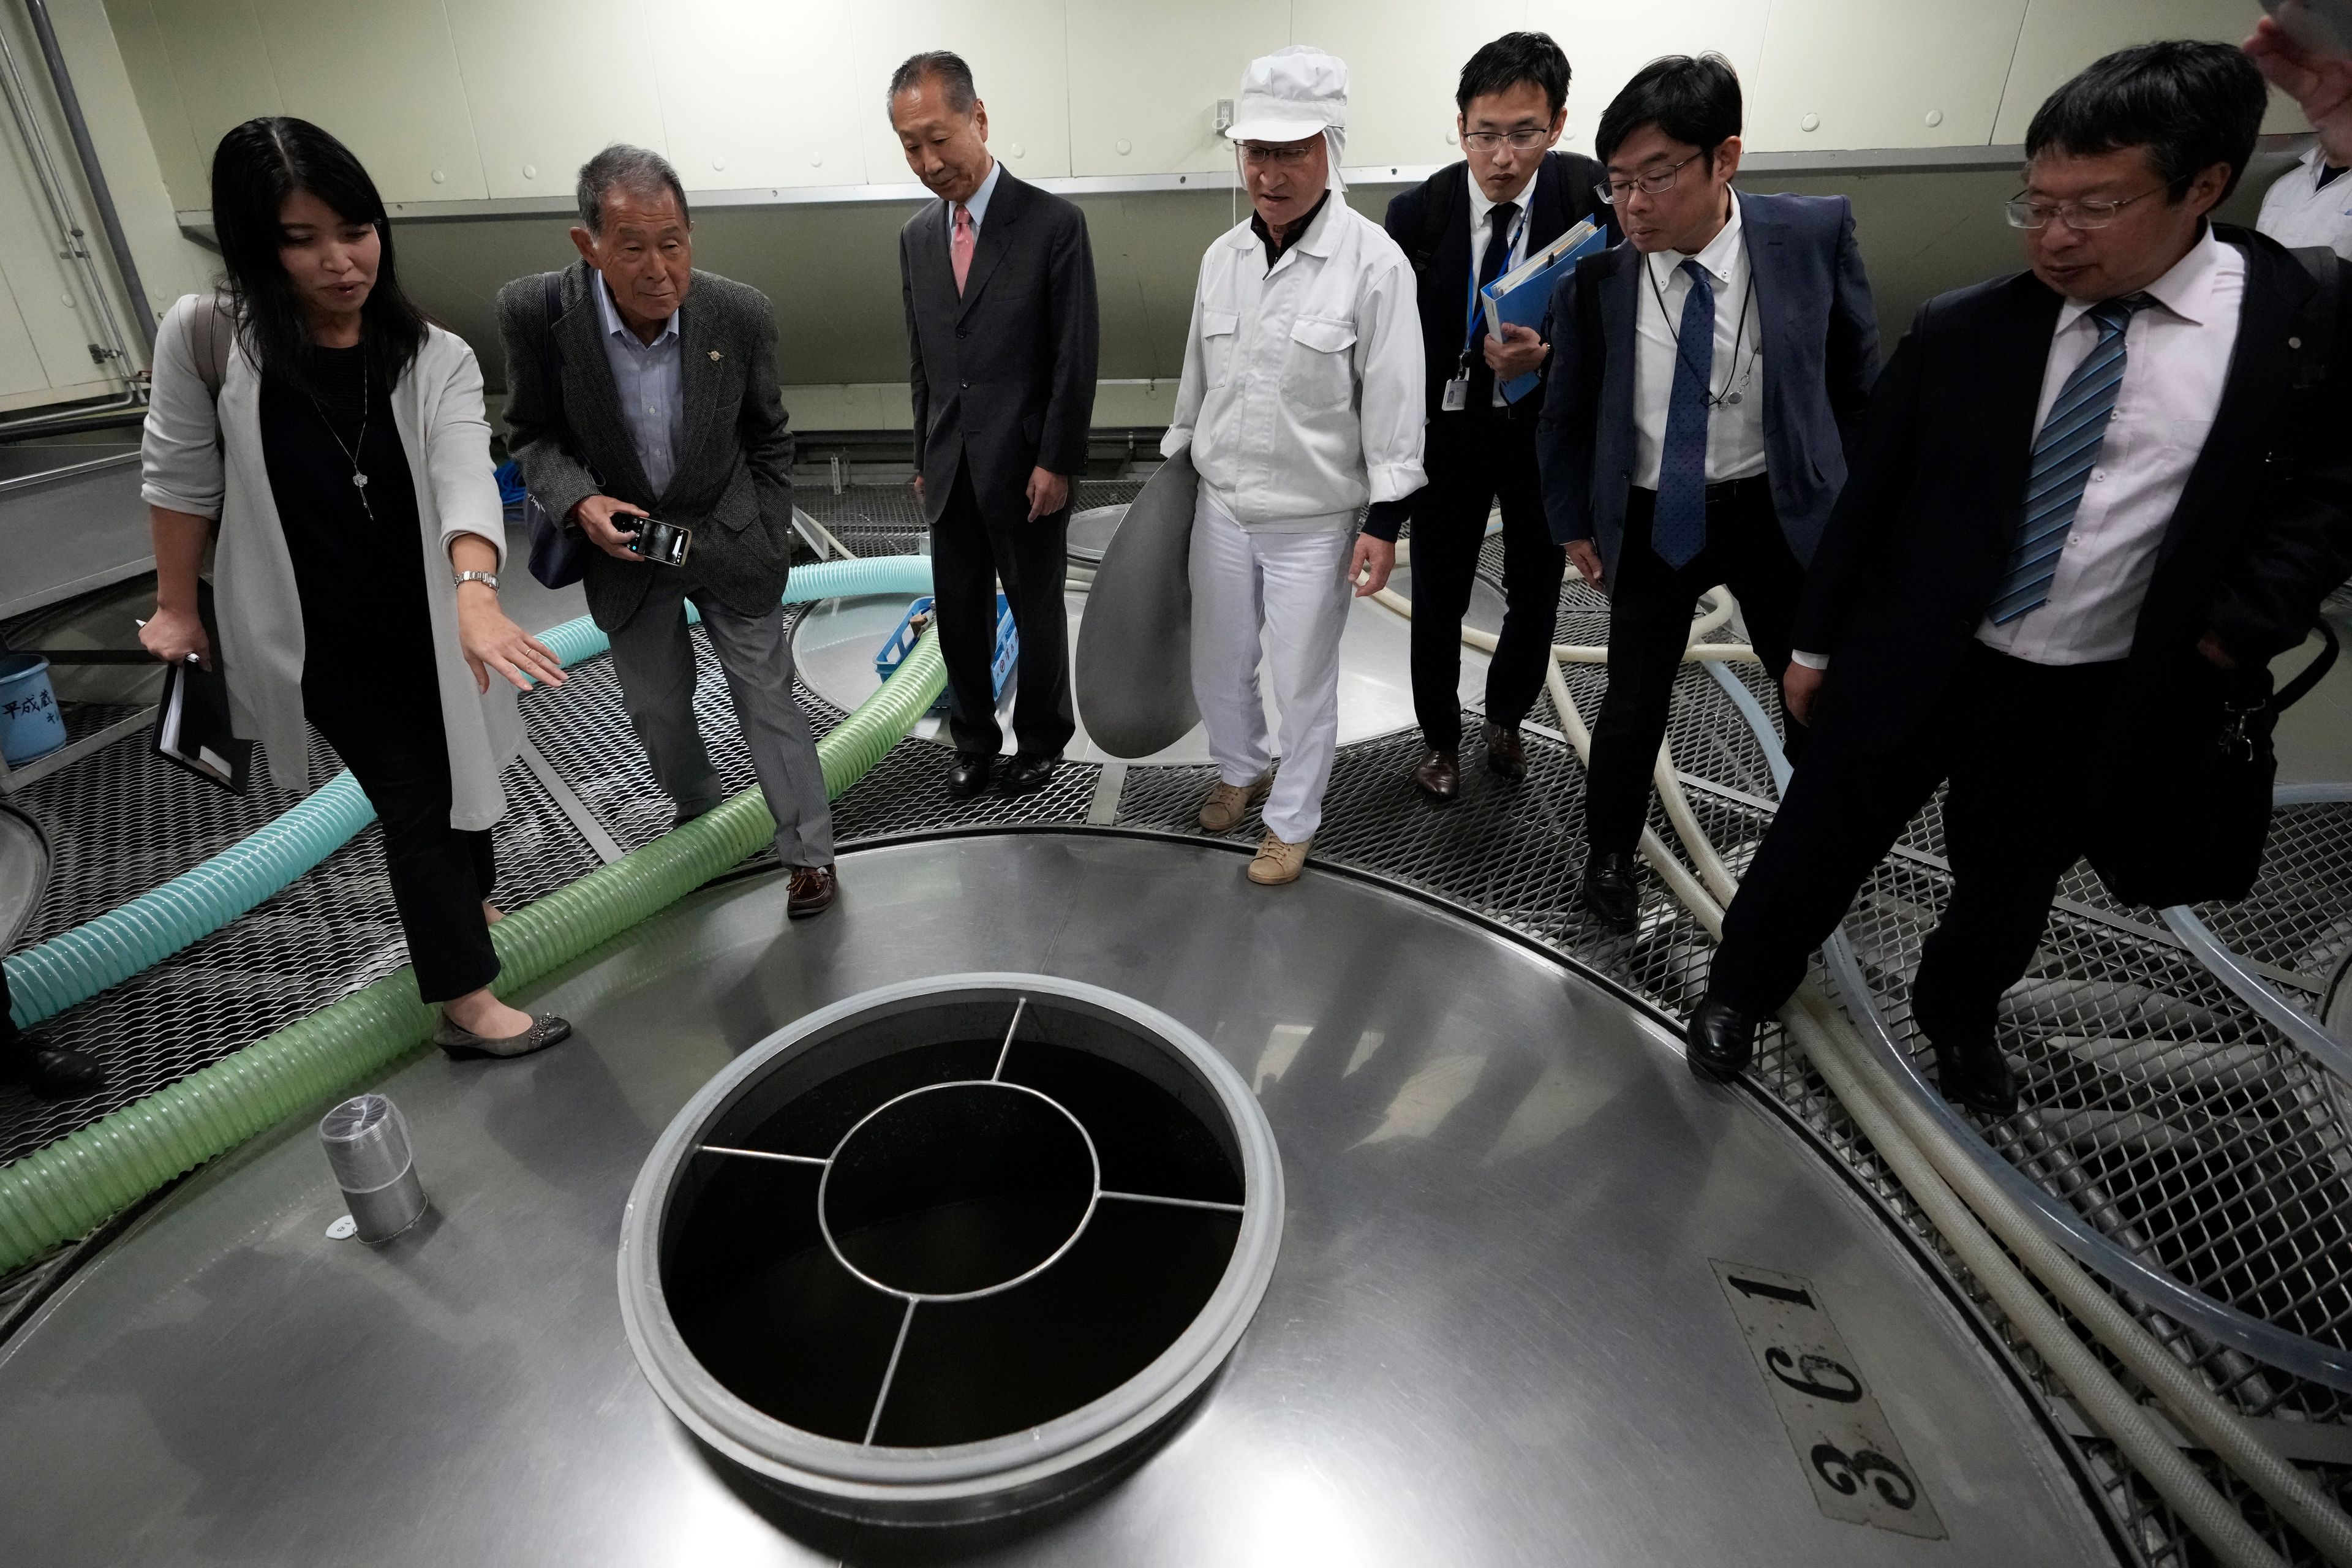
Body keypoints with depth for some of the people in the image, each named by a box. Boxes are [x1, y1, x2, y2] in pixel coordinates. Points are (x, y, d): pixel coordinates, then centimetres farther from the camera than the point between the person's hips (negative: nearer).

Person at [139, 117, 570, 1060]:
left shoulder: (437, 359, -12)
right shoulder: (206, 338, -13)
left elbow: (464, 475, -29)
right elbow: (180, 479, -2)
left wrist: (477, 595, -46)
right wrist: (176, 607, 5)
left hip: (426, 624, 2)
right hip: (319, 640, -2)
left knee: (458, 774, 20)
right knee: (413, 802, 0)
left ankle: (467, 903, 49)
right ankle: (467, 1006, 11)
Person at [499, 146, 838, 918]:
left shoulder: (741, 312, -18)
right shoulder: (535, 311, -19)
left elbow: (767, 438, -2)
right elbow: (532, 434, -4)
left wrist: (773, 543, -2)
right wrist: (580, 501, -24)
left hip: (728, 539, -1)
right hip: (623, 541, 2)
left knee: (768, 700, 2)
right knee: (656, 708, 16)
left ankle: (809, 850, 18)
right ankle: (697, 805, 45)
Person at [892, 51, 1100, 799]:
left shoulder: (1054, 223, -9)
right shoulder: (916, 237, 8)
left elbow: (1076, 356, -10)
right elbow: (922, 361, 13)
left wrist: (1056, 462, -14)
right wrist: (924, 458, 12)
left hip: (1026, 466, -5)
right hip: (949, 469, 5)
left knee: (1038, 612, 10)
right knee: (958, 615, 12)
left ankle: (1042, 738, 30)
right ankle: (973, 738, 31)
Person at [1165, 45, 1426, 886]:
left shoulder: (1375, 262, -13)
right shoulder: (1222, 256, 3)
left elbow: (1393, 401, -11)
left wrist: (1385, 521, -11)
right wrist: (1175, 460, 17)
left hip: (1314, 518, -5)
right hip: (1221, 504, 5)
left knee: (1304, 681, 7)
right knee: (1217, 664, 17)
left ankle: (1293, 821, 28)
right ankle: (1241, 769, 44)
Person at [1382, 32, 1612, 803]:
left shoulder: (1593, 195, -13)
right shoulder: (1417, 212, -14)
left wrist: (1550, 354, -30)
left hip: (1549, 427, 1)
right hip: (1449, 429, -1)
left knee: (1536, 594, 15)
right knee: (1438, 601, 7)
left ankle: (1505, 718, 41)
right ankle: (1441, 738, 30)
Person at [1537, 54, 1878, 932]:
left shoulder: (1815, 234, -12)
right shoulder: (1594, 274, -13)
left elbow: (1856, 379, 0)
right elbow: (1567, 413, 1)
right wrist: (1574, 523, 5)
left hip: (1784, 511, 1)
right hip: (1650, 522, -1)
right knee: (1635, 703, 8)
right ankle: (1610, 853, 34)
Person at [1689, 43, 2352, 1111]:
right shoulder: (1960, 329, -7)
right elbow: (1870, 494, -1)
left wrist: (2241, 629, -9)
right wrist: (1816, 641, 2)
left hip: (2098, 698, 1)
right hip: (1910, 666, -1)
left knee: (2008, 883, 20)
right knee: (1817, 845, 10)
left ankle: (1958, 1017, 48)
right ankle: (1742, 988, 36)